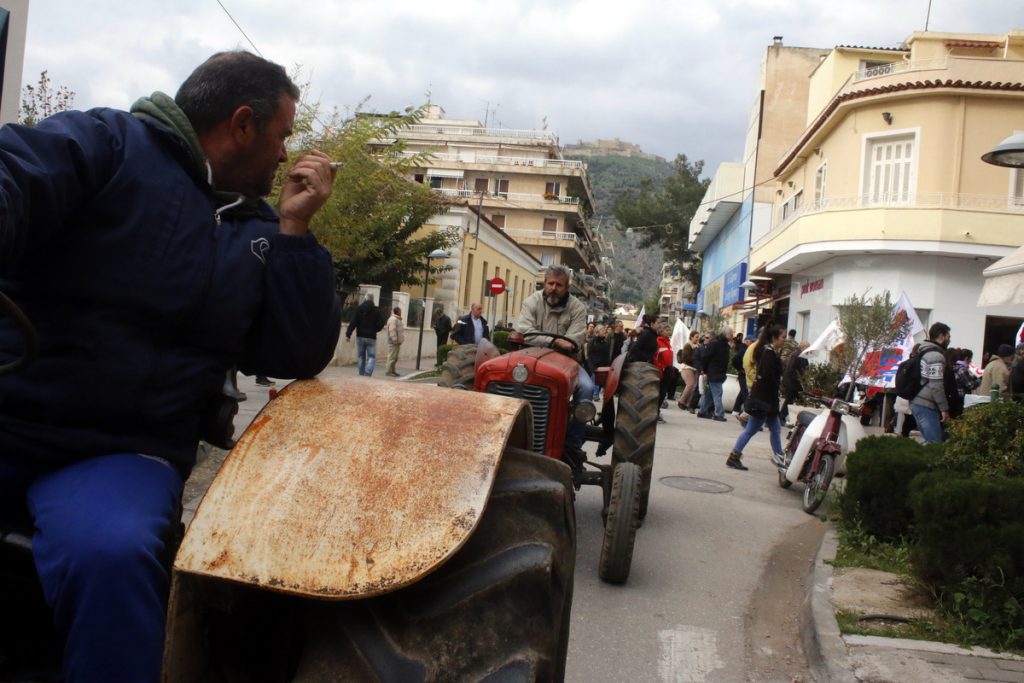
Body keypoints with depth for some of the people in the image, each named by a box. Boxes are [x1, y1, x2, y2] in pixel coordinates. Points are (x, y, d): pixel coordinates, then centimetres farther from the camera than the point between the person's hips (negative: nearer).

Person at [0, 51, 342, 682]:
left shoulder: (259, 235, 16)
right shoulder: (106, 144, 4)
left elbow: (299, 358, 8)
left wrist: (294, 228, 2)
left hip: (122, 454, 2)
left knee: (110, 554, -30)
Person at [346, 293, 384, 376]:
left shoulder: (358, 309, 0)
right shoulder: (376, 311, -2)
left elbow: (353, 323, -7)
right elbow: (380, 326, -4)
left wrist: (348, 334, -5)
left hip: (360, 337, 1)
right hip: (371, 338, -1)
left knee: (361, 357, 11)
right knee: (372, 356, 1)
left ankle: (361, 374, 12)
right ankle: (368, 372, -20)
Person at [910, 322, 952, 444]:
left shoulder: (924, 352, 17)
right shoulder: (936, 356, -13)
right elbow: (936, 386, -19)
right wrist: (944, 408, -15)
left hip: (917, 402, 10)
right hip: (926, 406, -10)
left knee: (929, 440, 14)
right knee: (935, 442, -10)